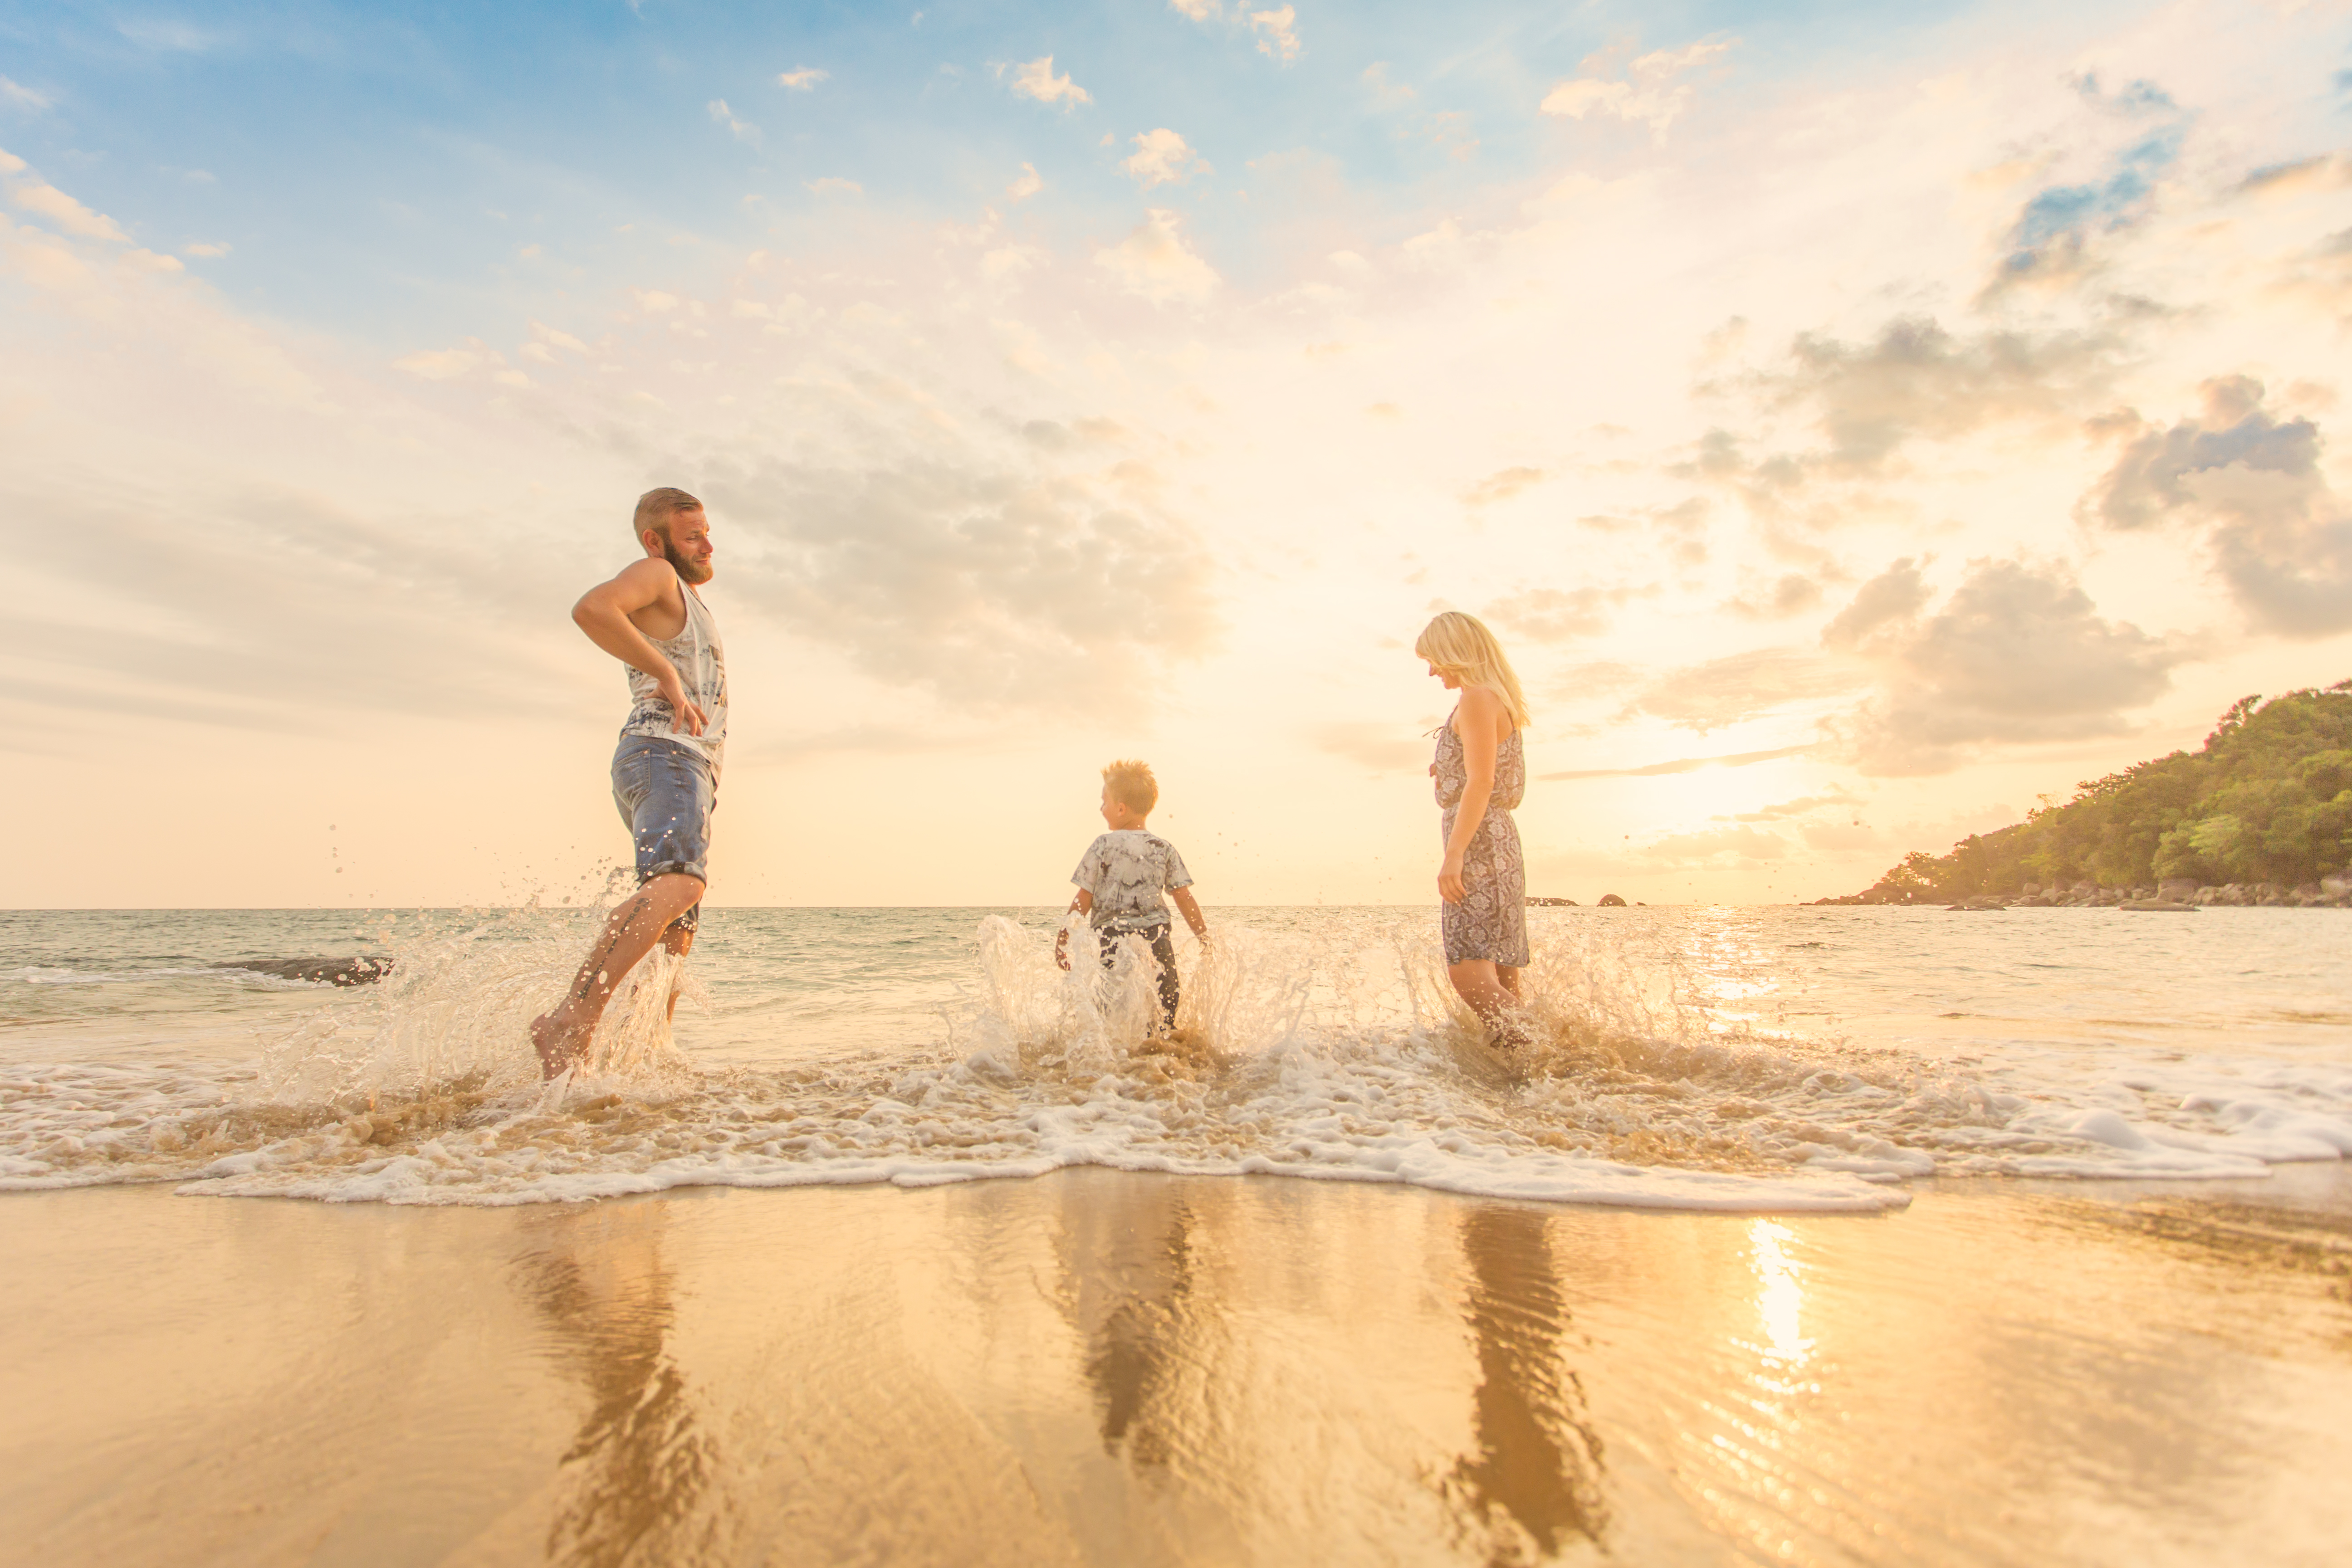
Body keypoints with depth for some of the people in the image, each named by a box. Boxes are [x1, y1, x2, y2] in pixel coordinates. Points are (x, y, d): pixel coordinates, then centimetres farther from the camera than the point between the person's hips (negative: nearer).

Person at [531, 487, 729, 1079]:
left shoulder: (689, 602, 34)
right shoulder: (655, 576, 5)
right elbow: (592, 608, -18)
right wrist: (665, 674, -17)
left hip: (693, 771, 10)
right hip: (662, 754, -10)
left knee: (676, 941, 5)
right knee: (677, 882, -35)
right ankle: (571, 1021, -44)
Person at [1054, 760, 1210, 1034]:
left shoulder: (1103, 846, -2)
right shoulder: (1164, 848, 5)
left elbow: (1084, 900, -1)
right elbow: (1185, 898, 4)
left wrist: (1063, 938, 10)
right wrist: (1205, 936, 14)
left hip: (1111, 939, -2)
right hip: (1157, 941, 2)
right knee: (1163, 1020, 6)